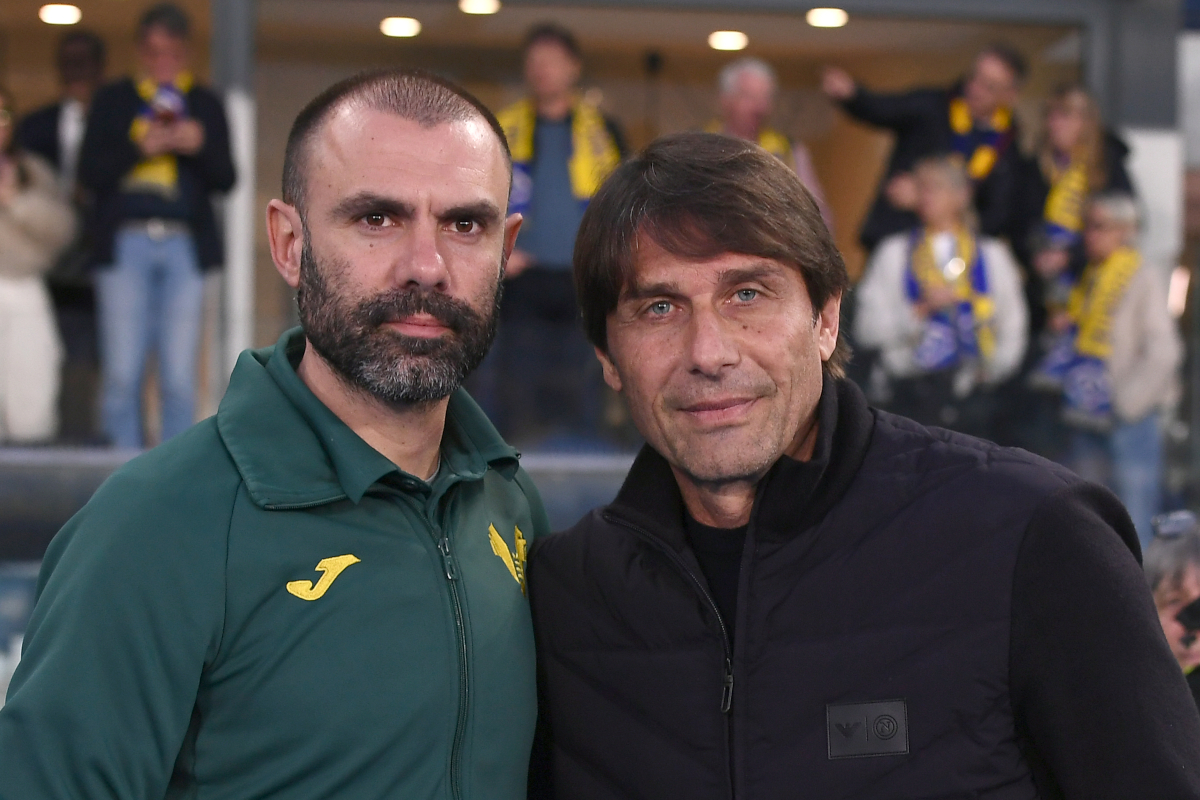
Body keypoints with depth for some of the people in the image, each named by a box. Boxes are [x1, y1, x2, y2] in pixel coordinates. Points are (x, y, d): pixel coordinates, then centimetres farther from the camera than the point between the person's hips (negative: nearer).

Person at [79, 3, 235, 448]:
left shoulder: (206, 105, 14)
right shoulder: (113, 101, 12)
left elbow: (225, 180, 8)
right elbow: (89, 173, 3)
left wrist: (200, 147, -11)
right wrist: (139, 148, -11)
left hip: (184, 248, 1)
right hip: (125, 246, -1)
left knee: (180, 378, -3)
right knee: (122, 374, -5)